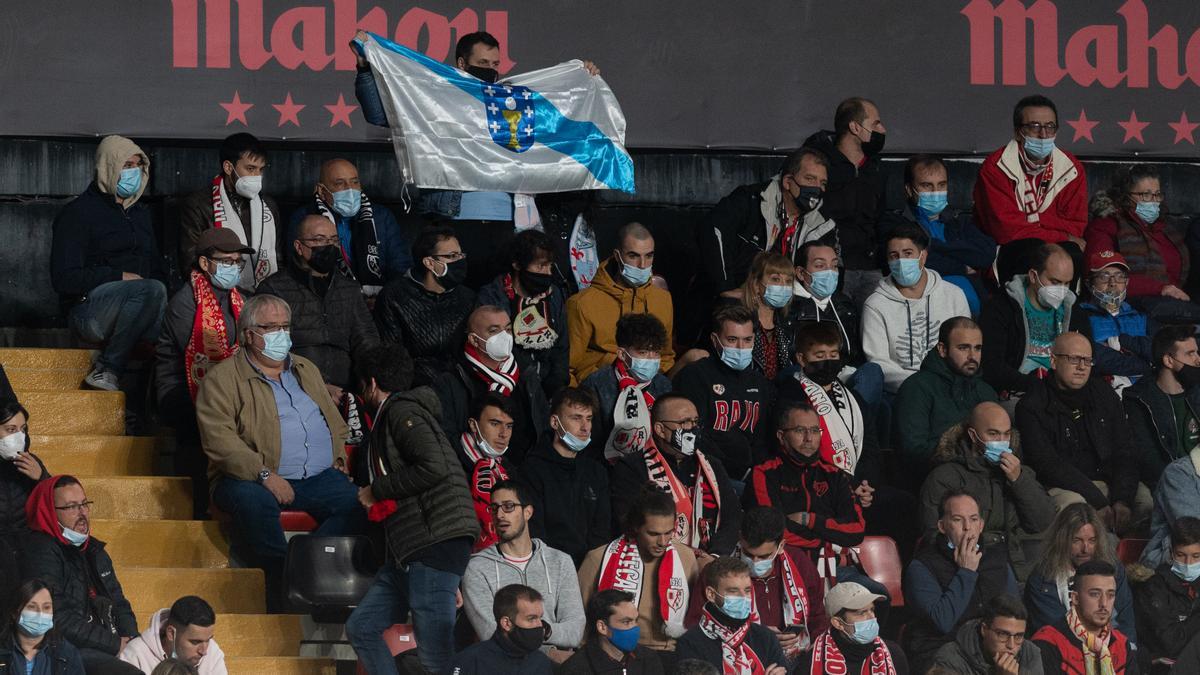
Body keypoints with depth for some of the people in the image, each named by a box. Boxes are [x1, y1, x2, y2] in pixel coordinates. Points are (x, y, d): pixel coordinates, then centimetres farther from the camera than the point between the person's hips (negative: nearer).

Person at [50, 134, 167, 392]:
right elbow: (64, 279, -8)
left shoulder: (140, 213, 25)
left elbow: (156, 269, 29)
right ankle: (107, 369, -30)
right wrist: (120, 278, -14)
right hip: (88, 310, -6)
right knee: (151, 290, -36)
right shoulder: (79, 212, 1)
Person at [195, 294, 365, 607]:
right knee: (252, 500, -40)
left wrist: (339, 457, 11)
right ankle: (281, 573, -30)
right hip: (252, 479, -5)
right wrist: (265, 474, -21)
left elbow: (335, 421, 32)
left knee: (358, 504, -25)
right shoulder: (223, 378, 2)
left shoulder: (306, 370, 25)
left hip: (319, 477, 5)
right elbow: (219, 439, -12)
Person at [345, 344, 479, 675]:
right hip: (410, 550, 11)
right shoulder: (392, 416, 26)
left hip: (436, 544, -11)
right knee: (361, 626, 10)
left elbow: (434, 467, -19)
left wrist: (377, 491, -9)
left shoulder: (402, 410, -5)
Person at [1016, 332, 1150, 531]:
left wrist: (1122, 500, -13)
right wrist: (1098, 502, -23)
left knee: (1146, 497, -21)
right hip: (1061, 486, -5)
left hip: (1107, 481, 5)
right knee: (1071, 502, -37)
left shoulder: (1105, 394, 10)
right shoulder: (1031, 406, -6)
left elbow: (1123, 452, 6)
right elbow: (1047, 464, -15)